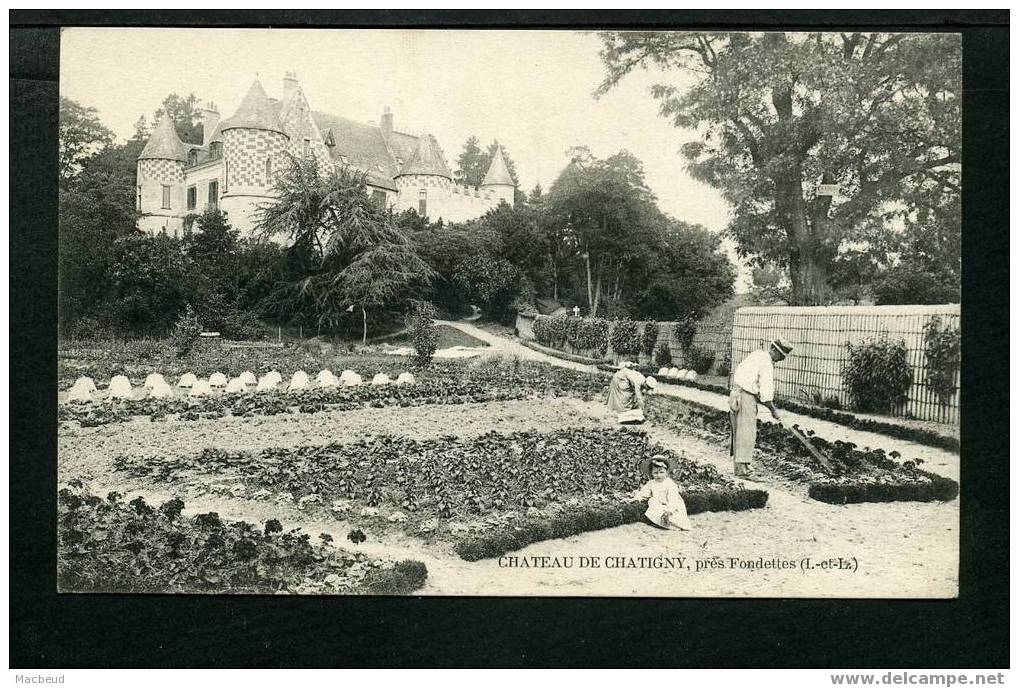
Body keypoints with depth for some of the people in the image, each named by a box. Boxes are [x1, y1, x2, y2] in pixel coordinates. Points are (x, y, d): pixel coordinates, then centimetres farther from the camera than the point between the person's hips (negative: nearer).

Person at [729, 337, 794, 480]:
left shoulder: (757, 354, 12)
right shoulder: (767, 365, -15)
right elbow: (765, 393, -17)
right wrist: (774, 411, -4)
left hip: (736, 392, 10)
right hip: (746, 397, -10)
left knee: (737, 430, 12)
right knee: (747, 432, -9)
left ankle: (738, 465, 18)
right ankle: (742, 469, -11)